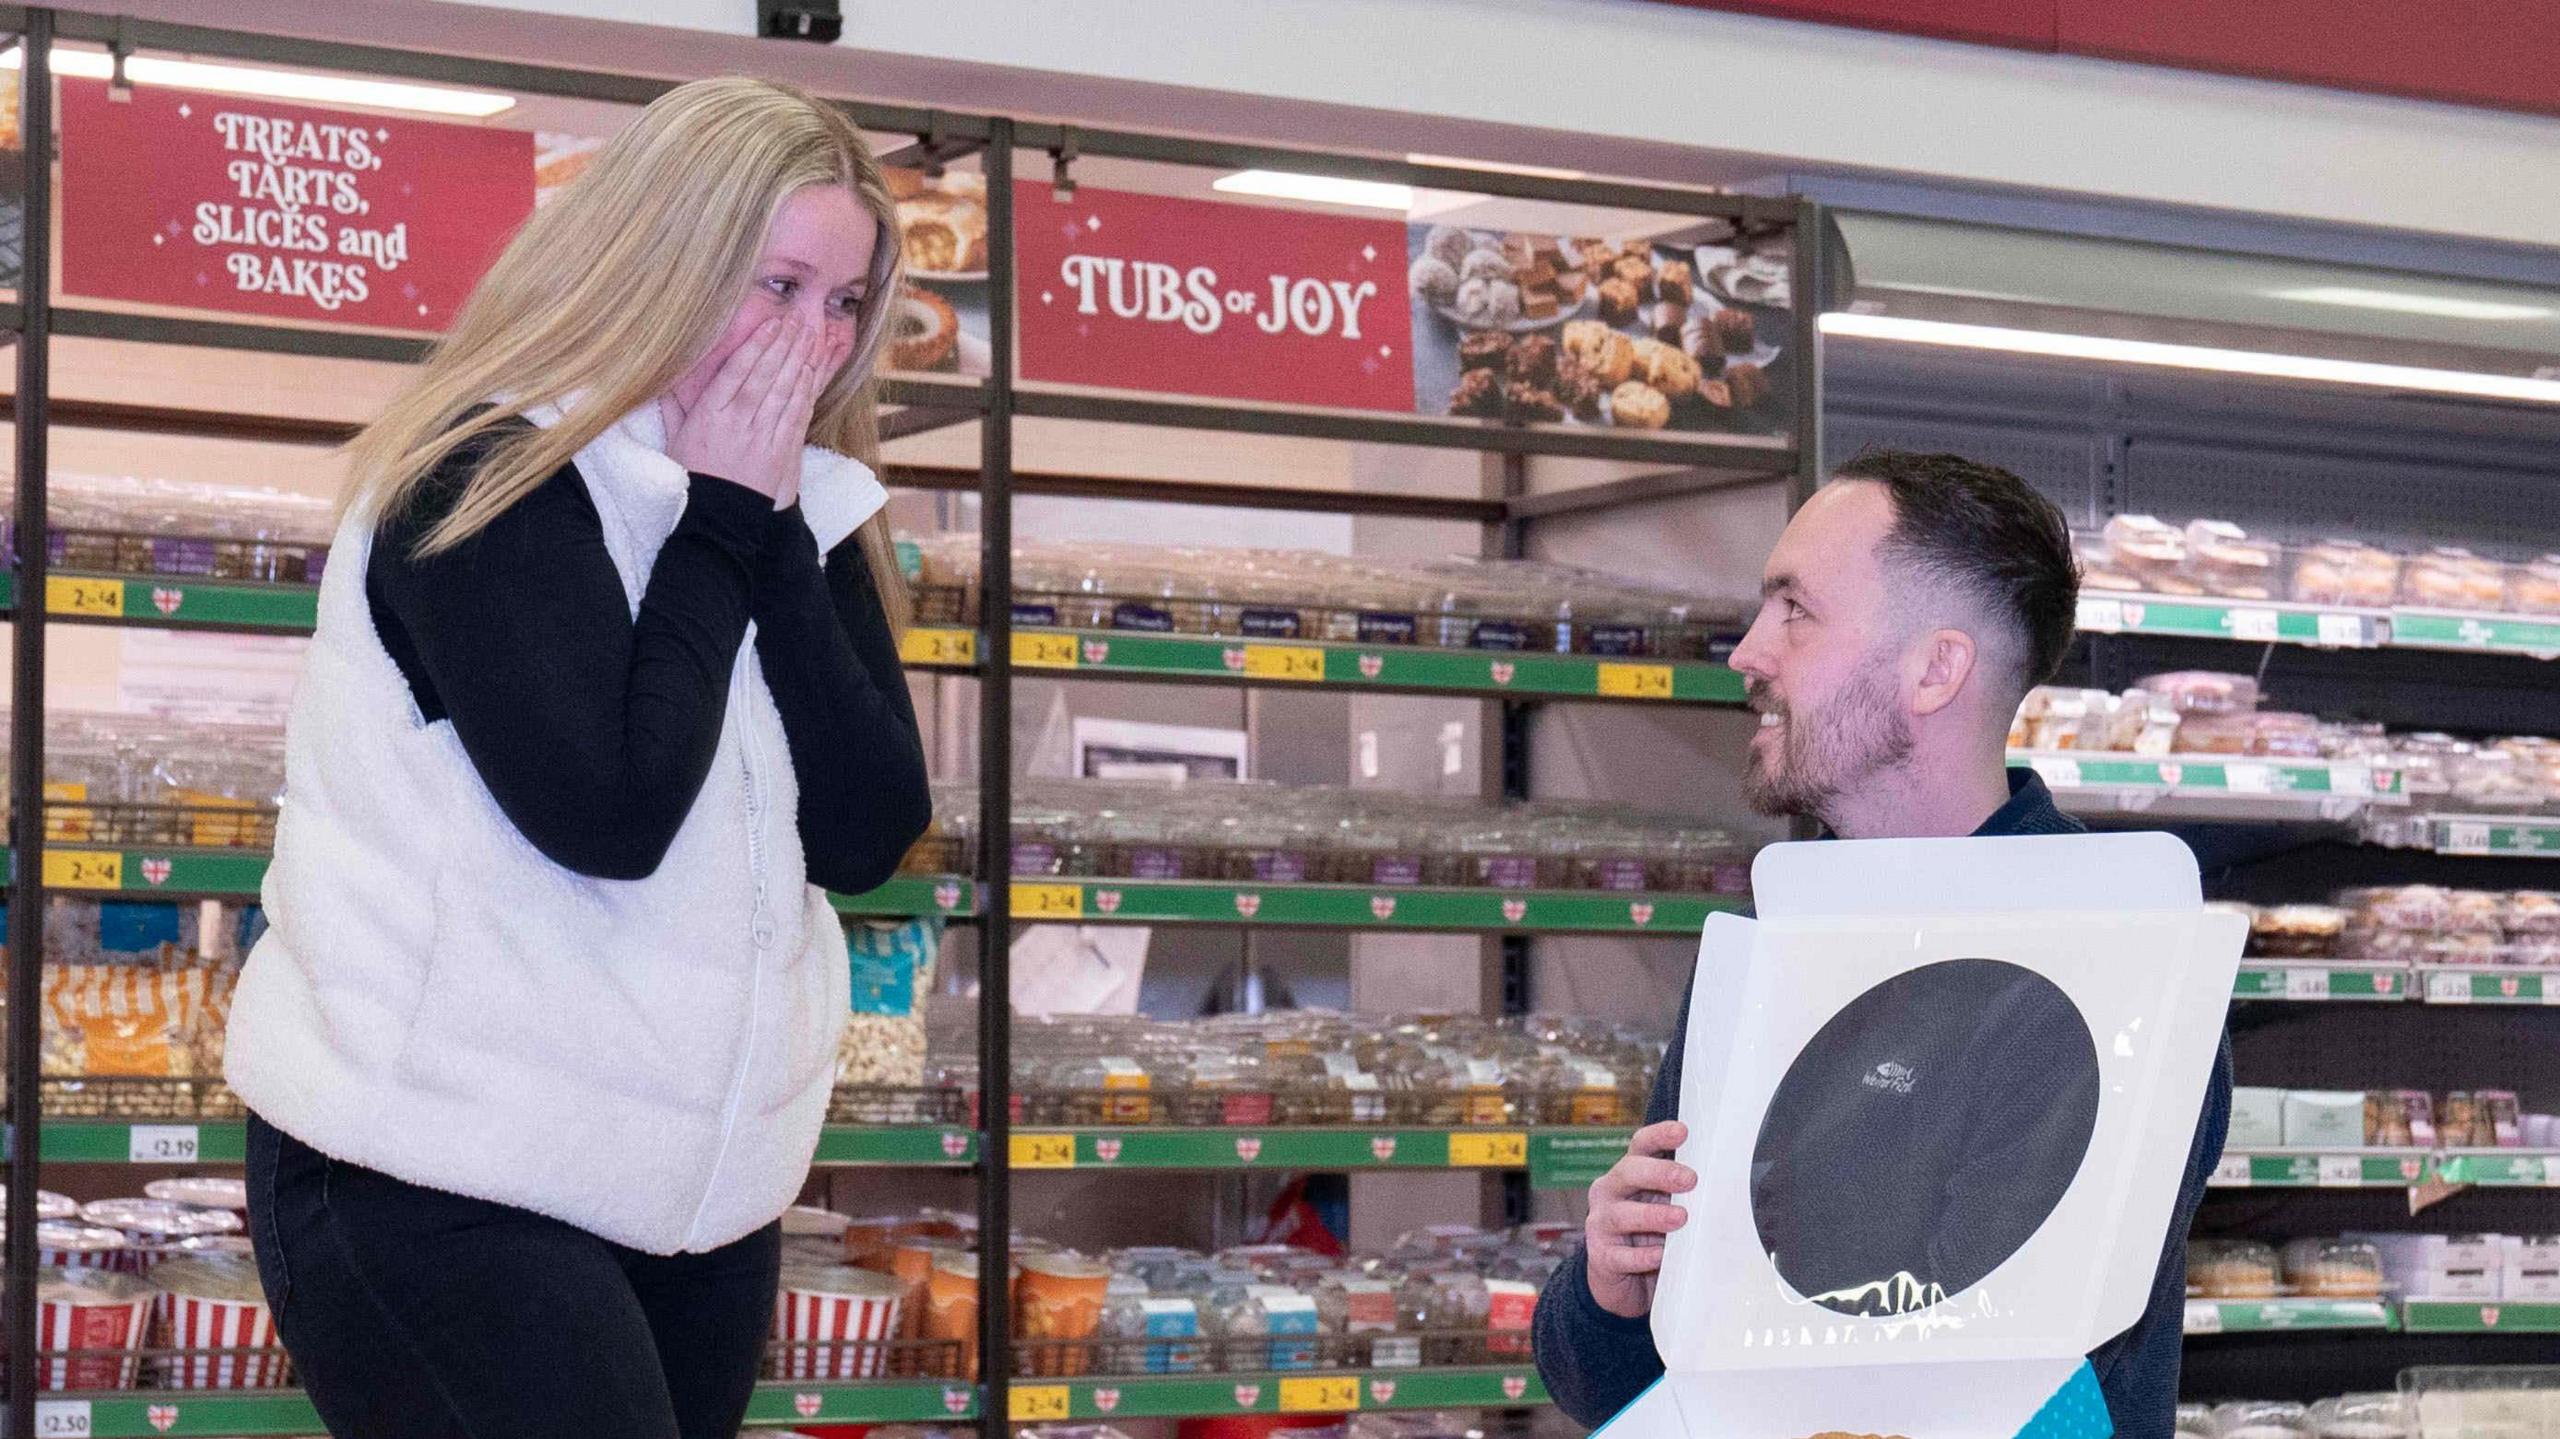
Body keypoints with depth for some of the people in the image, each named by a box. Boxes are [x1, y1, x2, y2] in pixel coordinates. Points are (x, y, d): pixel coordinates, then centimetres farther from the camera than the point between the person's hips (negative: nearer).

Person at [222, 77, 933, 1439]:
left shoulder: (799, 512, 8)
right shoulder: (488, 475, -12)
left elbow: (868, 835, -2)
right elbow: (609, 811, -23)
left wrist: (774, 530, -9)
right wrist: (721, 523, -14)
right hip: (436, 1177, -7)